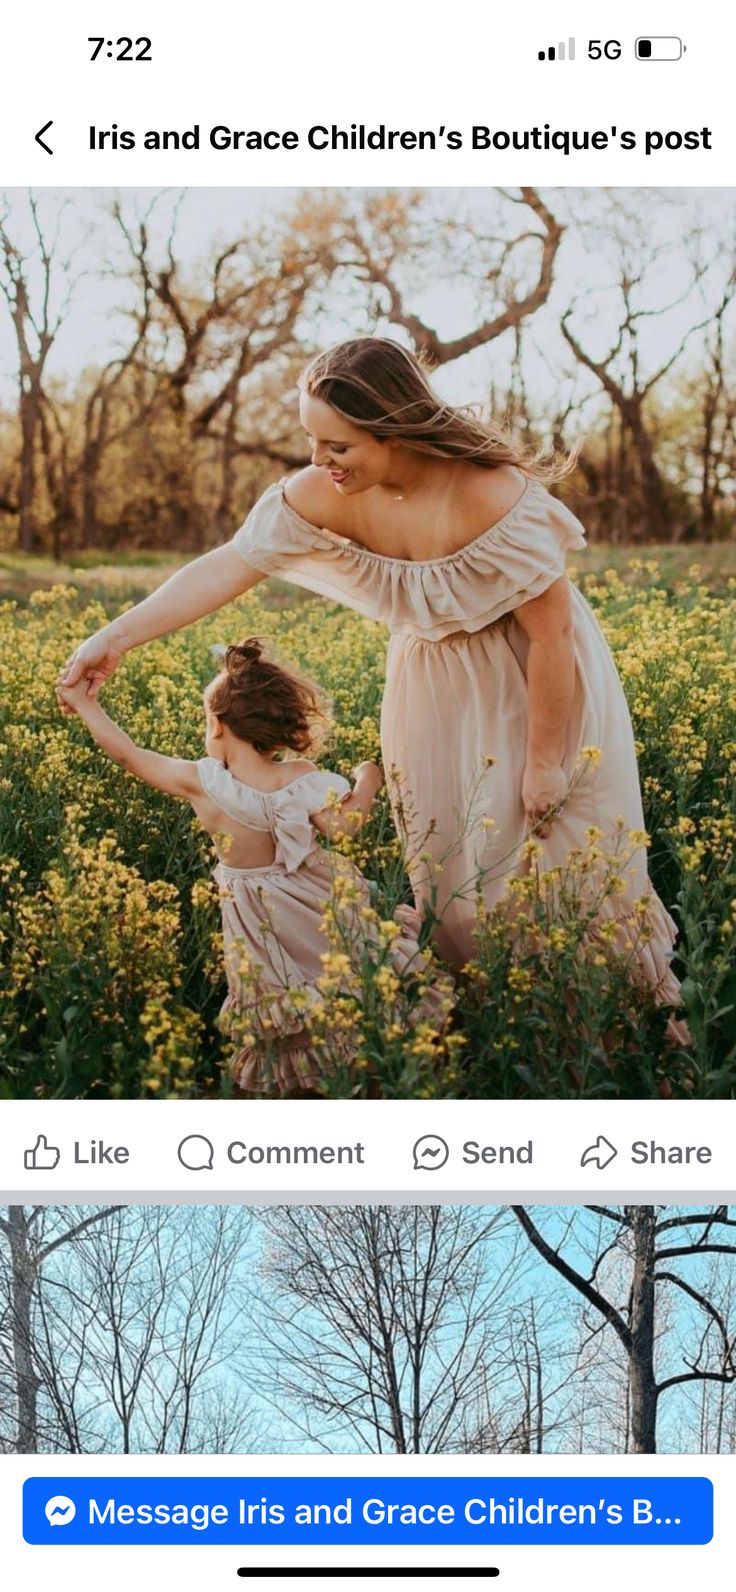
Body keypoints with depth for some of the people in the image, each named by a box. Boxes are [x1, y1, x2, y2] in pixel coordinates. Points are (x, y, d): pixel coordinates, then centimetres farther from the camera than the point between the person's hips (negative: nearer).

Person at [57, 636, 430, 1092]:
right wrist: (367, 782, -10)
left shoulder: (202, 782, -16)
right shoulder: (304, 779, -16)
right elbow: (343, 823, -31)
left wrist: (85, 703, 7)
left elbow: (127, 753, -6)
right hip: (324, 902, 0)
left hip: (259, 917, 0)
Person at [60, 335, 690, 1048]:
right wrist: (114, 637, -19)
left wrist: (544, 761, -20)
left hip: (541, 688, -5)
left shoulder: (496, 497, -34)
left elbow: (554, 632, -26)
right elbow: (228, 566, -15)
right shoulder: (321, 496, -19)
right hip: (437, 693, 5)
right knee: (449, 866, 7)